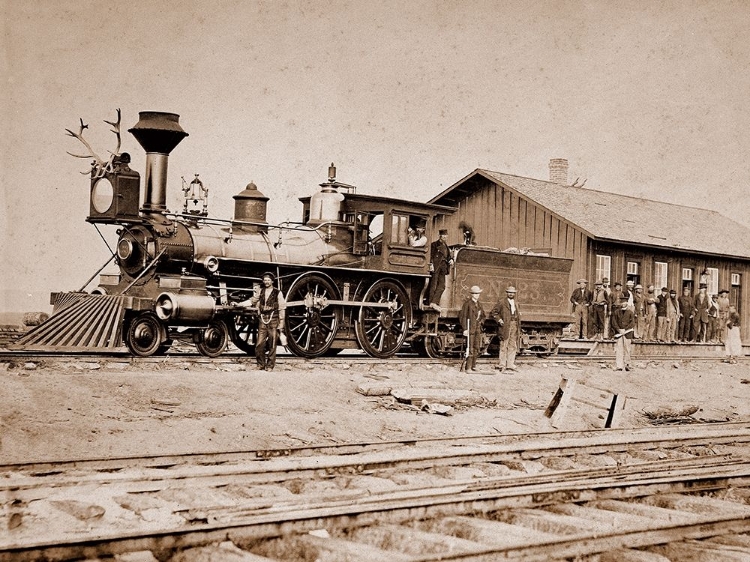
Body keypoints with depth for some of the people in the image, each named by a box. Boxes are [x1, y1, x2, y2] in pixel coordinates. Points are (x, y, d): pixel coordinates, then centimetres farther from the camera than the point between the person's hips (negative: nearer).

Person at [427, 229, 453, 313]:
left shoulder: (446, 246, 20)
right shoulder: (435, 244, -1)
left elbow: (447, 256, 24)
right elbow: (431, 255, -7)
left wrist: (451, 260, 3)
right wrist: (431, 264, -18)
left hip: (443, 267, 7)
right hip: (436, 266, -7)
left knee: (441, 286, 1)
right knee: (433, 285, -5)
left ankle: (434, 303, 1)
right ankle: (431, 302, -3)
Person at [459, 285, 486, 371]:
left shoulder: (479, 304, 16)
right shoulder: (467, 303, -5)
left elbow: (483, 316, 29)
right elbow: (462, 316, -9)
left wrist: (481, 321, 9)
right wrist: (465, 329, -15)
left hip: (478, 329, 7)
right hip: (470, 328, -7)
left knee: (477, 348, 8)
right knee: (470, 348, -8)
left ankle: (473, 366, 16)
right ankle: (468, 367, -5)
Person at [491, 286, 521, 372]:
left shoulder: (516, 304, 18)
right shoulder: (502, 303, -1)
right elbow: (493, 312, -1)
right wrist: (499, 319, -13)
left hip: (514, 326, 6)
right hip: (505, 326, -6)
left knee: (513, 346, 5)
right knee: (504, 346, -4)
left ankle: (510, 365, 10)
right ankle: (502, 365, 1)